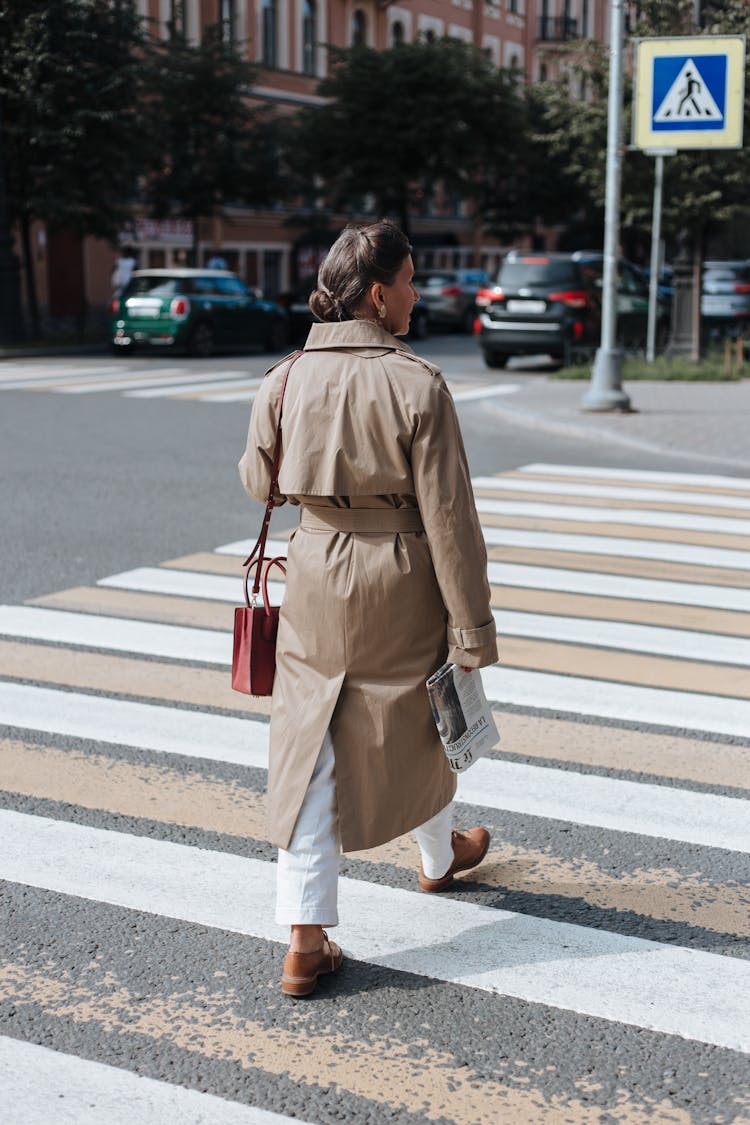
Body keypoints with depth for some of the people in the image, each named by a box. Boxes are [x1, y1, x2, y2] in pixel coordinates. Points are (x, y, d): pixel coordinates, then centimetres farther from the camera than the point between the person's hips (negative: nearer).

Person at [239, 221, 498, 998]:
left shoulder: (285, 380, -5)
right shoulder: (417, 387, -17)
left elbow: (258, 482, 9)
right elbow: (447, 516, -16)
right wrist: (472, 628, -9)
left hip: (316, 576, 3)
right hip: (400, 582, -3)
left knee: (308, 747, 7)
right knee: (418, 721, 23)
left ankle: (305, 941, 7)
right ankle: (439, 856, 48)